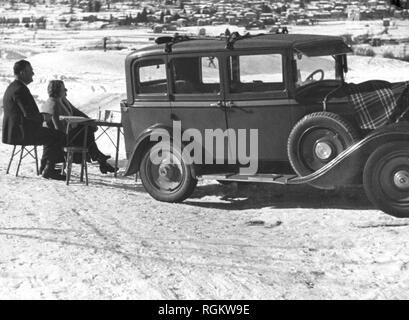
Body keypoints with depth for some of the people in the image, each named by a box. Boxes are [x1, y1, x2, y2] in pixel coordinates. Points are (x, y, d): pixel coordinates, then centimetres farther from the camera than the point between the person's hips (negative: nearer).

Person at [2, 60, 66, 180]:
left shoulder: (12, 87, 15)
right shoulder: (20, 89, -19)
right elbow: (29, 113, -25)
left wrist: (41, 116, 10)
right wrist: (42, 117, -6)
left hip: (15, 129, 11)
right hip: (22, 133, -11)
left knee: (51, 135, 26)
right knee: (59, 137, -6)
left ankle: (45, 166, 28)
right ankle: (49, 170, -1)